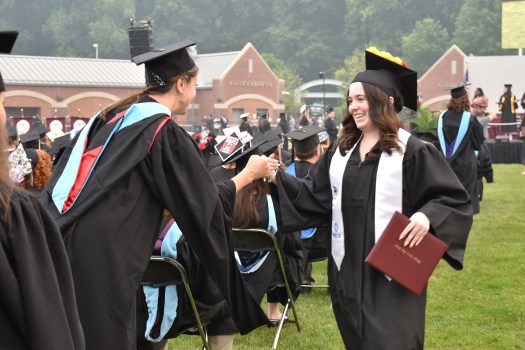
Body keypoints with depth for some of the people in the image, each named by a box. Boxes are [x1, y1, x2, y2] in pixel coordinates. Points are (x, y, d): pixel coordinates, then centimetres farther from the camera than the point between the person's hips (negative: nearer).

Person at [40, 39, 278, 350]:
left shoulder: (112, 116, 16)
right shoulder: (167, 133, -7)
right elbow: (207, 206, 0)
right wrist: (249, 175, 13)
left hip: (64, 241, 8)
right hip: (105, 256, -8)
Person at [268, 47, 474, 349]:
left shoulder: (412, 151, -9)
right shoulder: (341, 151, 10)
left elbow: (456, 198, -10)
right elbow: (317, 198, 10)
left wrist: (427, 216, -27)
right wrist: (278, 179, 0)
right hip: (348, 267, 6)